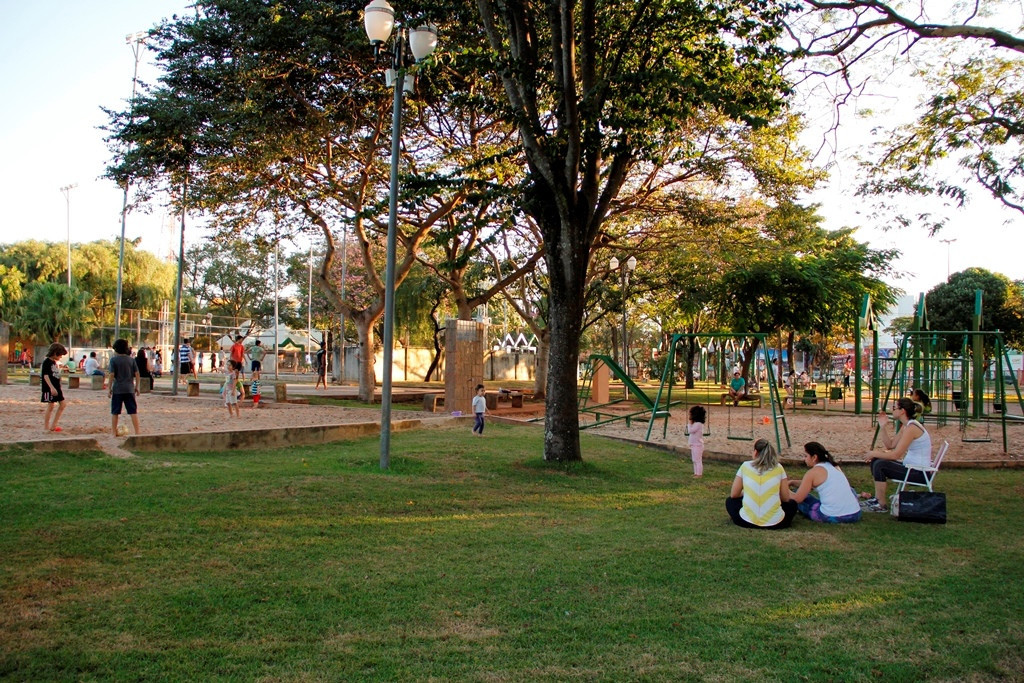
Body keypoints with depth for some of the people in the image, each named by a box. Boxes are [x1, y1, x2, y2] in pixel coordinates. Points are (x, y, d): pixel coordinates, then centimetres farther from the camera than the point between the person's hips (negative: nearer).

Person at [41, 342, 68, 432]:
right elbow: (45, 375, -19)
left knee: (62, 405, 6)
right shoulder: (47, 362, -11)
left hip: (56, 388, 9)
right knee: (50, 406, -5)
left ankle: (53, 425, 11)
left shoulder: (54, 362, 16)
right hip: (49, 388, -9)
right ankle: (46, 427, 3)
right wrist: (52, 387, -26)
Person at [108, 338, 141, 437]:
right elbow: (137, 374, 3)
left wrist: (110, 389, -3)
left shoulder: (114, 360, -5)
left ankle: (114, 433, 12)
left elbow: (112, 375, -9)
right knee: (133, 411, 3)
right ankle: (137, 432, 0)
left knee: (115, 412, 8)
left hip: (117, 389, -2)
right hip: (129, 389, 2)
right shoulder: (131, 359, 4)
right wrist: (136, 387, 12)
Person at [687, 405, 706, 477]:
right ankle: (696, 473, 24)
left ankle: (699, 474, 1)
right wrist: (689, 424, 8)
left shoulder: (698, 424, -21)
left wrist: (689, 423, -14)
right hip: (694, 445, 10)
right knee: (695, 460, 16)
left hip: (697, 445, -10)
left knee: (698, 460, -4)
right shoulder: (696, 423, 10)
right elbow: (690, 431, 18)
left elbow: (690, 431, -23)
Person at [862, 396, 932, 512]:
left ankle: (881, 505, -10)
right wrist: (884, 426, 3)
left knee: (880, 465, -21)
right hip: (911, 467, 10)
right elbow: (890, 445, 13)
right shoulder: (906, 426, 10)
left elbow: (896, 455, -25)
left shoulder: (911, 428, -22)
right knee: (876, 460, 9)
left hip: (919, 473, -10)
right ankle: (877, 498, 17)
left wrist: (874, 453, -13)